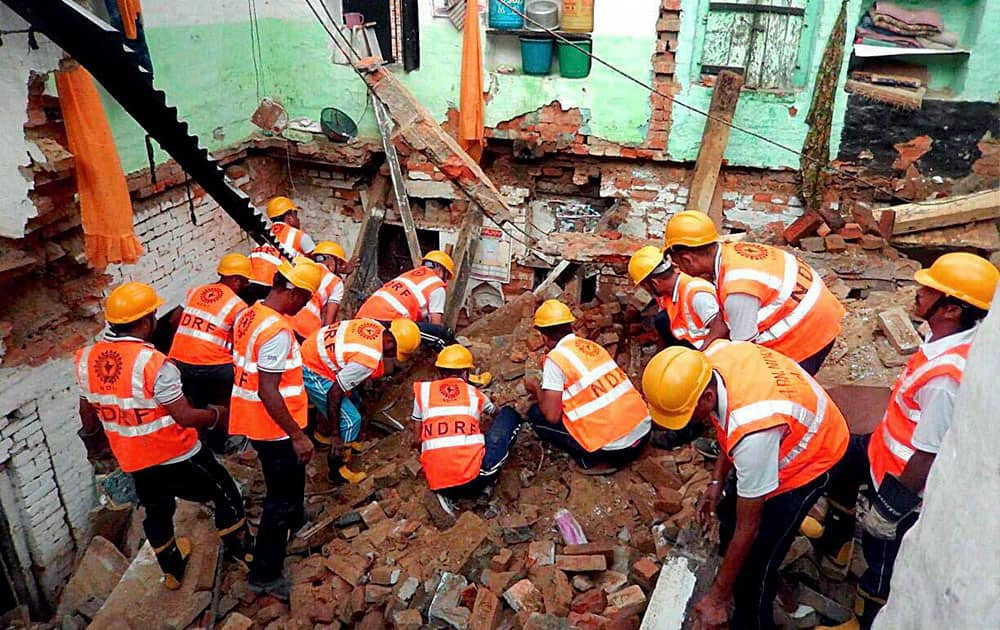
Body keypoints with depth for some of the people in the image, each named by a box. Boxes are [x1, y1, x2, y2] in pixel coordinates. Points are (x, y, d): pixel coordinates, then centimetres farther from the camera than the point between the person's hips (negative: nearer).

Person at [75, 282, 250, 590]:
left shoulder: (87, 359, -7)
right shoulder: (153, 363, -28)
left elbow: (88, 414, 7)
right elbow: (185, 416, -26)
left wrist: (93, 441, 26)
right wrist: (219, 415, -8)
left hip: (132, 459, 6)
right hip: (176, 455, -6)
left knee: (156, 512, 27)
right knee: (226, 495, 16)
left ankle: (172, 570, 44)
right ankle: (243, 552, 32)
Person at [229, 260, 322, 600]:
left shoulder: (248, 315, 2)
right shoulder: (277, 330, -27)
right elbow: (268, 391, -29)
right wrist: (297, 435, -23)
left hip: (252, 419, 9)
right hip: (275, 428, -9)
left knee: (289, 478, 32)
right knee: (281, 499, 6)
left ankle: (294, 522, 56)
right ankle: (264, 574, 16)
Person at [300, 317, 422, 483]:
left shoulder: (376, 327, -9)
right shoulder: (369, 360, -32)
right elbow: (334, 393, -28)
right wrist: (335, 435, -20)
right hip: (312, 374, -9)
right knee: (350, 420, -6)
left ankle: (321, 432, 58)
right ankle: (337, 472, 9)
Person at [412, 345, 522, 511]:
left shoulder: (423, 391, 12)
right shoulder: (474, 393, 14)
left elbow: (417, 441, 15)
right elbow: (497, 414, 38)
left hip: (437, 484, 2)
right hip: (475, 479, -2)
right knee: (510, 415, 18)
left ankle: (447, 493, 12)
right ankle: (488, 481, 12)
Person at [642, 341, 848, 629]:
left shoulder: (751, 431, -44)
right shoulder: (709, 359, -25)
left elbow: (748, 527, -29)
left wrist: (717, 598, -17)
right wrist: (717, 481, -1)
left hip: (808, 458, -7)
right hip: (782, 438, 8)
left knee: (755, 564, -2)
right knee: (730, 510, 22)